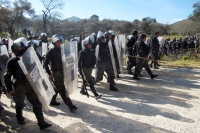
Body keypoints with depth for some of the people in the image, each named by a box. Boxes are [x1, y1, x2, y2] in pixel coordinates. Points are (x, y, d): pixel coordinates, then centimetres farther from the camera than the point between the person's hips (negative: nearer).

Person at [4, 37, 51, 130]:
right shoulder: (12, 62, -9)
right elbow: (7, 77, -5)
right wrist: (9, 89, -7)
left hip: (30, 85, 3)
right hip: (19, 87, -3)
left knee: (37, 104, 0)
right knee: (20, 105, 17)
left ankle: (41, 123, 6)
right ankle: (20, 118, 46)